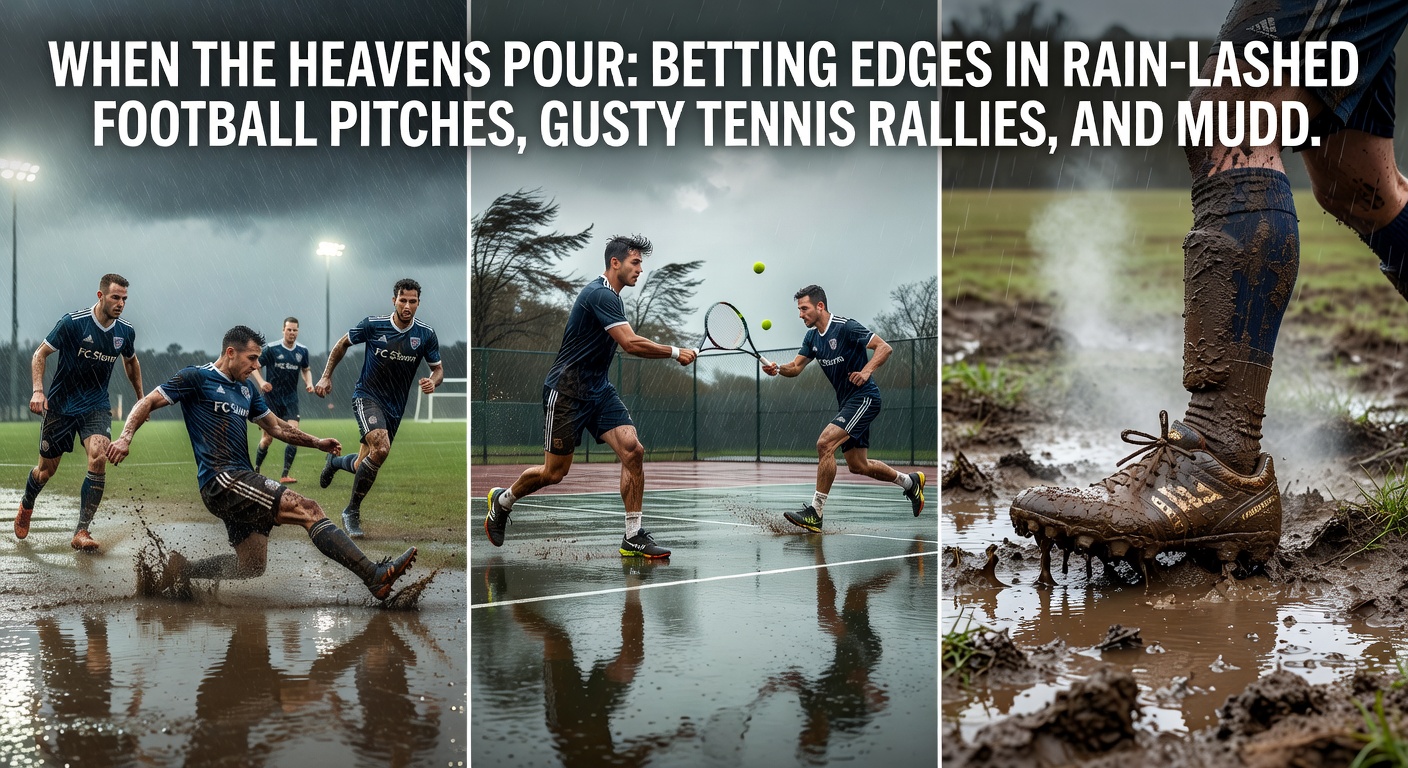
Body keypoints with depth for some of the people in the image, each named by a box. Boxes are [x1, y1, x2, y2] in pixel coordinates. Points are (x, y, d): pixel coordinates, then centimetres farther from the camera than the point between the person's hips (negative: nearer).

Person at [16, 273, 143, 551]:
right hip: (60, 405, -2)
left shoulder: (126, 332, -3)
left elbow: (130, 362, 19)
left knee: (99, 457, -23)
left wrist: (141, 399, 22)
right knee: (47, 469, 9)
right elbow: (40, 354, -7)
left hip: (96, 406, 2)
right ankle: (26, 507, 45)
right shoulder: (72, 323, -16)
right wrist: (38, 390, -20)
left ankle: (81, 532, -16)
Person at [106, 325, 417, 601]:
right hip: (221, 479, -9)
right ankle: (375, 576, -26)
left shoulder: (247, 390, 22)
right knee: (307, 509, -19)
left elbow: (277, 426, 30)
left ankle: (180, 569, 16)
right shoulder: (196, 377, -1)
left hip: (241, 483, 9)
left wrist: (317, 442, 21)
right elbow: (148, 402, -2)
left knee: (252, 567, 5)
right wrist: (125, 437, -17)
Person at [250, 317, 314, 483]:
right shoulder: (271, 349, -7)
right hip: (272, 399, -3)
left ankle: (285, 475, -10)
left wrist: (309, 382, 2)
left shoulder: (302, 351, 5)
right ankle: (256, 470, 25)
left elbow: (306, 370, 22)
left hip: (291, 400, 3)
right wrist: (261, 382, -20)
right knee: (267, 438, 2)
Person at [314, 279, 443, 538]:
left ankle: (335, 462, 48)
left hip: (395, 407, 4)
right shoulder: (372, 324, -11)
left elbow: (438, 368, 6)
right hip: (367, 396, -4)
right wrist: (326, 376, 4)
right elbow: (343, 344, 6)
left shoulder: (426, 334, -5)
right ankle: (352, 512, -13)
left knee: (364, 466, 10)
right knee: (381, 448, -30)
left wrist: (433, 381, -17)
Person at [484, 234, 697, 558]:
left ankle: (633, 537, -5)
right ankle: (502, 500, 29)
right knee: (554, 472, 1)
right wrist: (675, 352, -19)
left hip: (598, 389, 9)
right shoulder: (600, 294, -19)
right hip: (566, 390, -9)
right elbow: (631, 343, -27)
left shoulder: (612, 297, 13)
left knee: (633, 450, -10)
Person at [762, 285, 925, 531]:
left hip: (864, 398, -9)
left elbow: (884, 347, -17)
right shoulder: (812, 336, 8)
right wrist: (777, 368, -18)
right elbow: (795, 367, 4)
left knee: (825, 443, -22)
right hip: (847, 402, 9)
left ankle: (815, 513, -18)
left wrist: (866, 371, -32)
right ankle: (910, 482, 37)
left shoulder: (846, 327, -16)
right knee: (858, 466, 13)